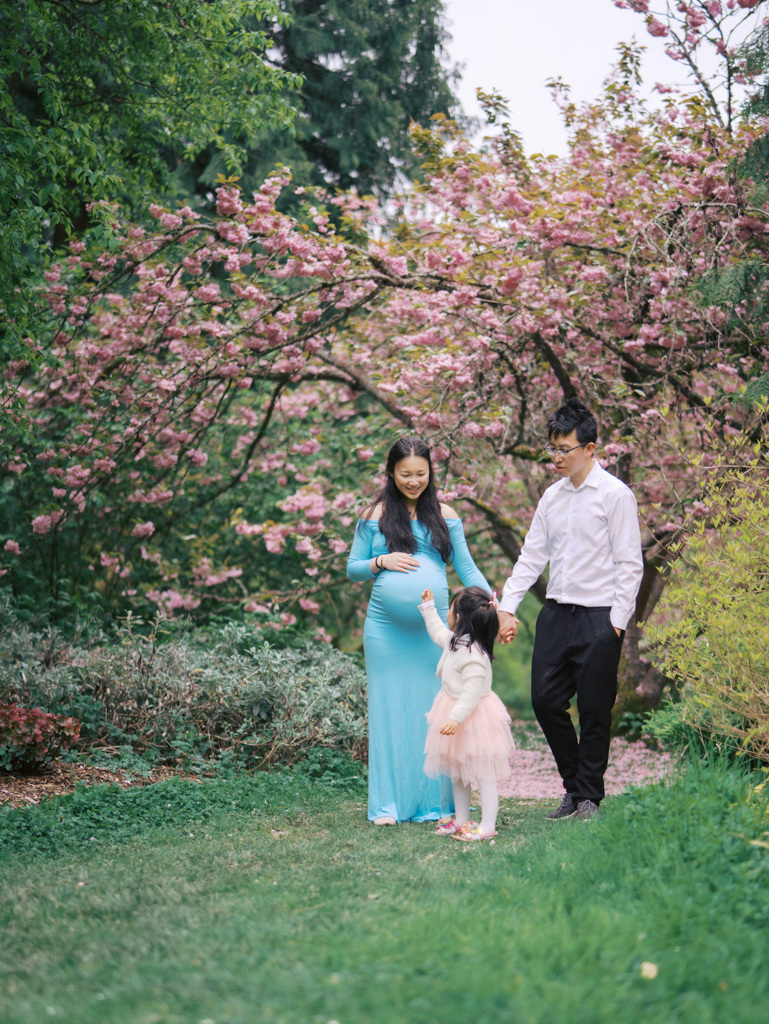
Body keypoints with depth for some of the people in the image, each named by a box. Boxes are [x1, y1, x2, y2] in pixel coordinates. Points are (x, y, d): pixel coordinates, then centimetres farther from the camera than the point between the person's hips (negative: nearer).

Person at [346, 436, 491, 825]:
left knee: (433, 707, 2)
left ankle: (433, 801, 11)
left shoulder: (444, 516, 11)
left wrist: (491, 599, -6)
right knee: (389, 708, 1)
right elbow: (352, 569, 10)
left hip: (435, 626, 1)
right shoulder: (374, 515, 8)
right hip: (386, 628, -1)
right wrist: (382, 562, -9)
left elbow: (466, 567, 9)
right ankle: (389, 803, 8)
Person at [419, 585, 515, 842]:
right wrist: (428, 608, 36)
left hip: (474, 717, -11)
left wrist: (456, 718, -30)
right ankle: (461, 820, 27)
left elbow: (473, 691, -28)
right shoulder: (455, 643, 7)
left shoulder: (472, 653, -24)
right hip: (456, 713, 11)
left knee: (483, 773, -5)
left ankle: (487, 826, -3)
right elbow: (438, 632, 32)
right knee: (457, 773, 17)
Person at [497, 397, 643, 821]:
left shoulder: (615, 495, -7)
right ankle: (573, 786, 22)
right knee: (545, 701, 4)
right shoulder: (552, 496, 11)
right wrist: (506, 607, 5)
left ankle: (589, 797, 16)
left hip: (598, 618, -6)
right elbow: (532, 555, 14)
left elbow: (630, 564, -7)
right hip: (556, 612, 6)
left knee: (594, 710, 1)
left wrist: (616, 623, -11)